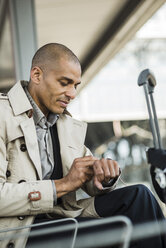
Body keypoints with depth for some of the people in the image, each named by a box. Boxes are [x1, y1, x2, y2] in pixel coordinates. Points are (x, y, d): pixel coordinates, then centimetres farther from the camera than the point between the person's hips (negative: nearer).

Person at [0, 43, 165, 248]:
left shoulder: (69, 125, 14)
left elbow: (91, 185, 18)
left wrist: (104, 175, -7)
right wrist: (64, 184, -15)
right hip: (18, 231, -7)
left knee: (138, 195, -12)